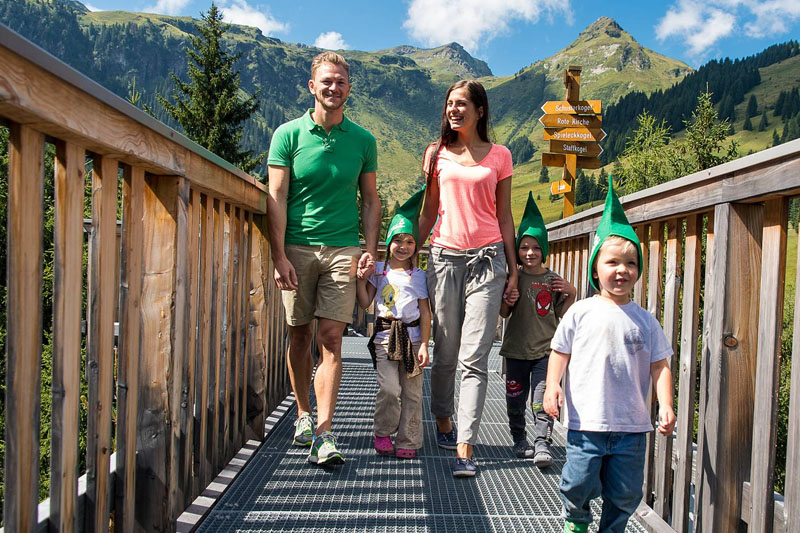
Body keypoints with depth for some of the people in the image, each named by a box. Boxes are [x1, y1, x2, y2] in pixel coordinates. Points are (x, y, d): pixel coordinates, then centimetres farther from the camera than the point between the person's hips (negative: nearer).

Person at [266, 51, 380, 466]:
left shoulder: (362, 140, 8)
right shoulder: (288, 134, 3)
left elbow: (370, 200, 12)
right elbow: (276, 199, -1)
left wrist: (370, 250, 0)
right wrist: (279, 256, -9)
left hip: (343, 249, 0)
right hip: (297, 248, 0)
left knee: (331, 338, -6)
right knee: (299, 335, 8)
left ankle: (323, 432, -4)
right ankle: (303, 414, 27)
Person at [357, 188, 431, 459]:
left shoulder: (419, 276, 6)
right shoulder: (378, 270, 7)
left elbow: (425, 313, 4)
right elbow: (365, 302, 4)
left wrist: (424, 345, -2)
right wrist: (359, 277, -5)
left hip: (412, 337, 1)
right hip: (385, 337, 0)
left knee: (412, 392, 3)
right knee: (389, 388, -13)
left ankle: (408, 441, 15)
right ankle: (383, 434, 9)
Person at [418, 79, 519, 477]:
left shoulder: (499, 156, 8)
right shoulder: (438, 153, 12)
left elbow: (504, 217, 10)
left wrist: (513, 272, 7)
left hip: (487, 258, -1)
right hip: (445, 257, 2)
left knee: (474, 357, -8)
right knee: (445, 352, 6)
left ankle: (464, 449, -7)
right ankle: (443, 422, 29)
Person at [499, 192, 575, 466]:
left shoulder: (554, 280, 2)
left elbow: (561, 315, 4)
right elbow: (504, 313, 2)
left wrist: (571, 294, -9)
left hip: (545, 350, -1)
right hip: (516, 349, 1)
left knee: (543, 399, -7)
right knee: (515, 399, 10)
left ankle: (542, 444, -2)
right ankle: (520, 440, 26)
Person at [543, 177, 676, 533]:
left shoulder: (645, 320, 6)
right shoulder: (581, 312, 0)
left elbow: (660, 366, 6)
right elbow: (560, 352, 3)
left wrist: (665, 405, -4)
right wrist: (552, 385, -10)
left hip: (631, 424, 2)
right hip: (586, 422, -2)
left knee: (626, 494, 9)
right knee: (579, 484, 0)